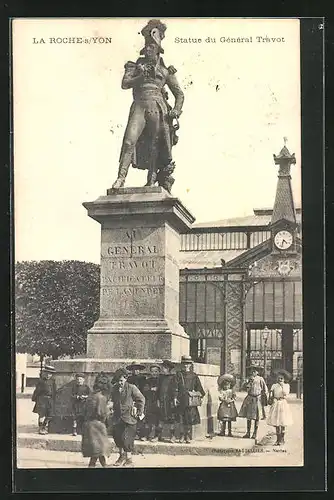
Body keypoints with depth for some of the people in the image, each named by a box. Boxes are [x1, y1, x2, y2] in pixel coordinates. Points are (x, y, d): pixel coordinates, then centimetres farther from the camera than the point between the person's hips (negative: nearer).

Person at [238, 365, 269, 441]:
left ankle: (255, 434, 9)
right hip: (250, 398, 4)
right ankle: (248, 433, 14)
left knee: (256, 417, 1)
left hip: (257, 399, -4)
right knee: (248, 416, 6)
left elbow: (265, 389, -2)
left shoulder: (260, 379, -4)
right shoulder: (250, 379, 10)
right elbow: (248, 389, 3)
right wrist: (250, 382, -8)